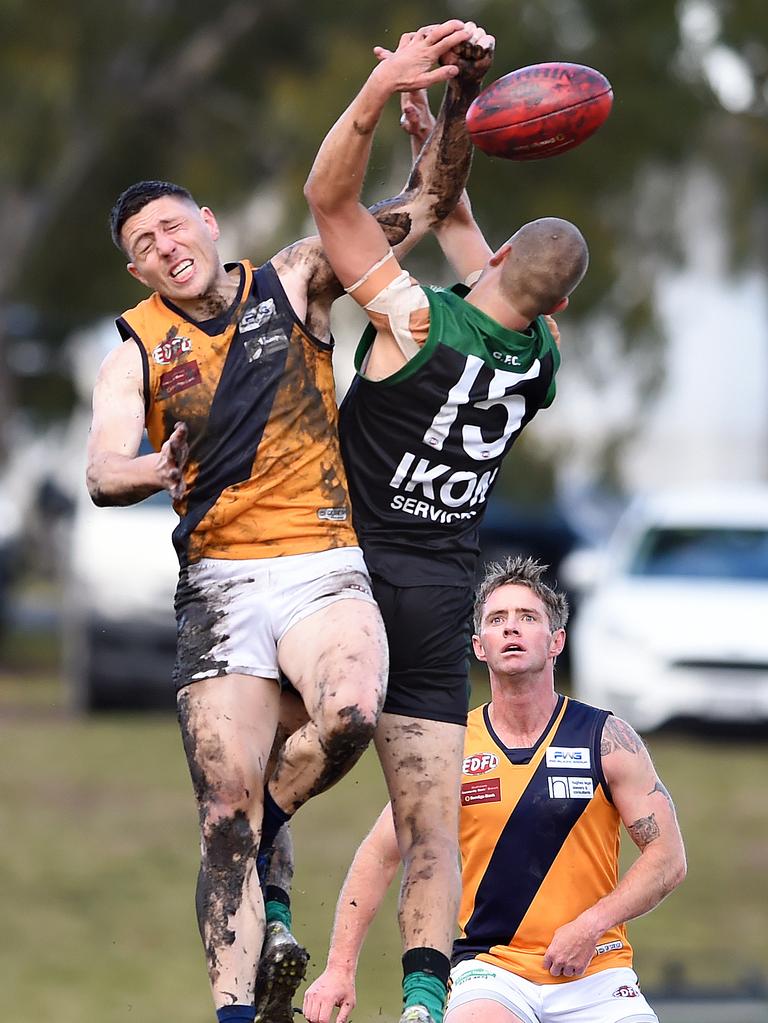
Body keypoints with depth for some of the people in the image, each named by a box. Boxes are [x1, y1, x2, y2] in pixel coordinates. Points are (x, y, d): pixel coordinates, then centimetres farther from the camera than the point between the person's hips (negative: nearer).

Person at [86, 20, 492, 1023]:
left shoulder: (294, 283, 9)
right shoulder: (136, 353, 10)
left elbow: (423, 205, 7)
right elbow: (102, 473, -4)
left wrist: (455, 93, -9)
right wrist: (153, 471, -28)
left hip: (323, 568, -1)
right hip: (218, 587, 1)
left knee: (352, 712, -31)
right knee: (225, 816, -8)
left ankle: (272, 822, -1)